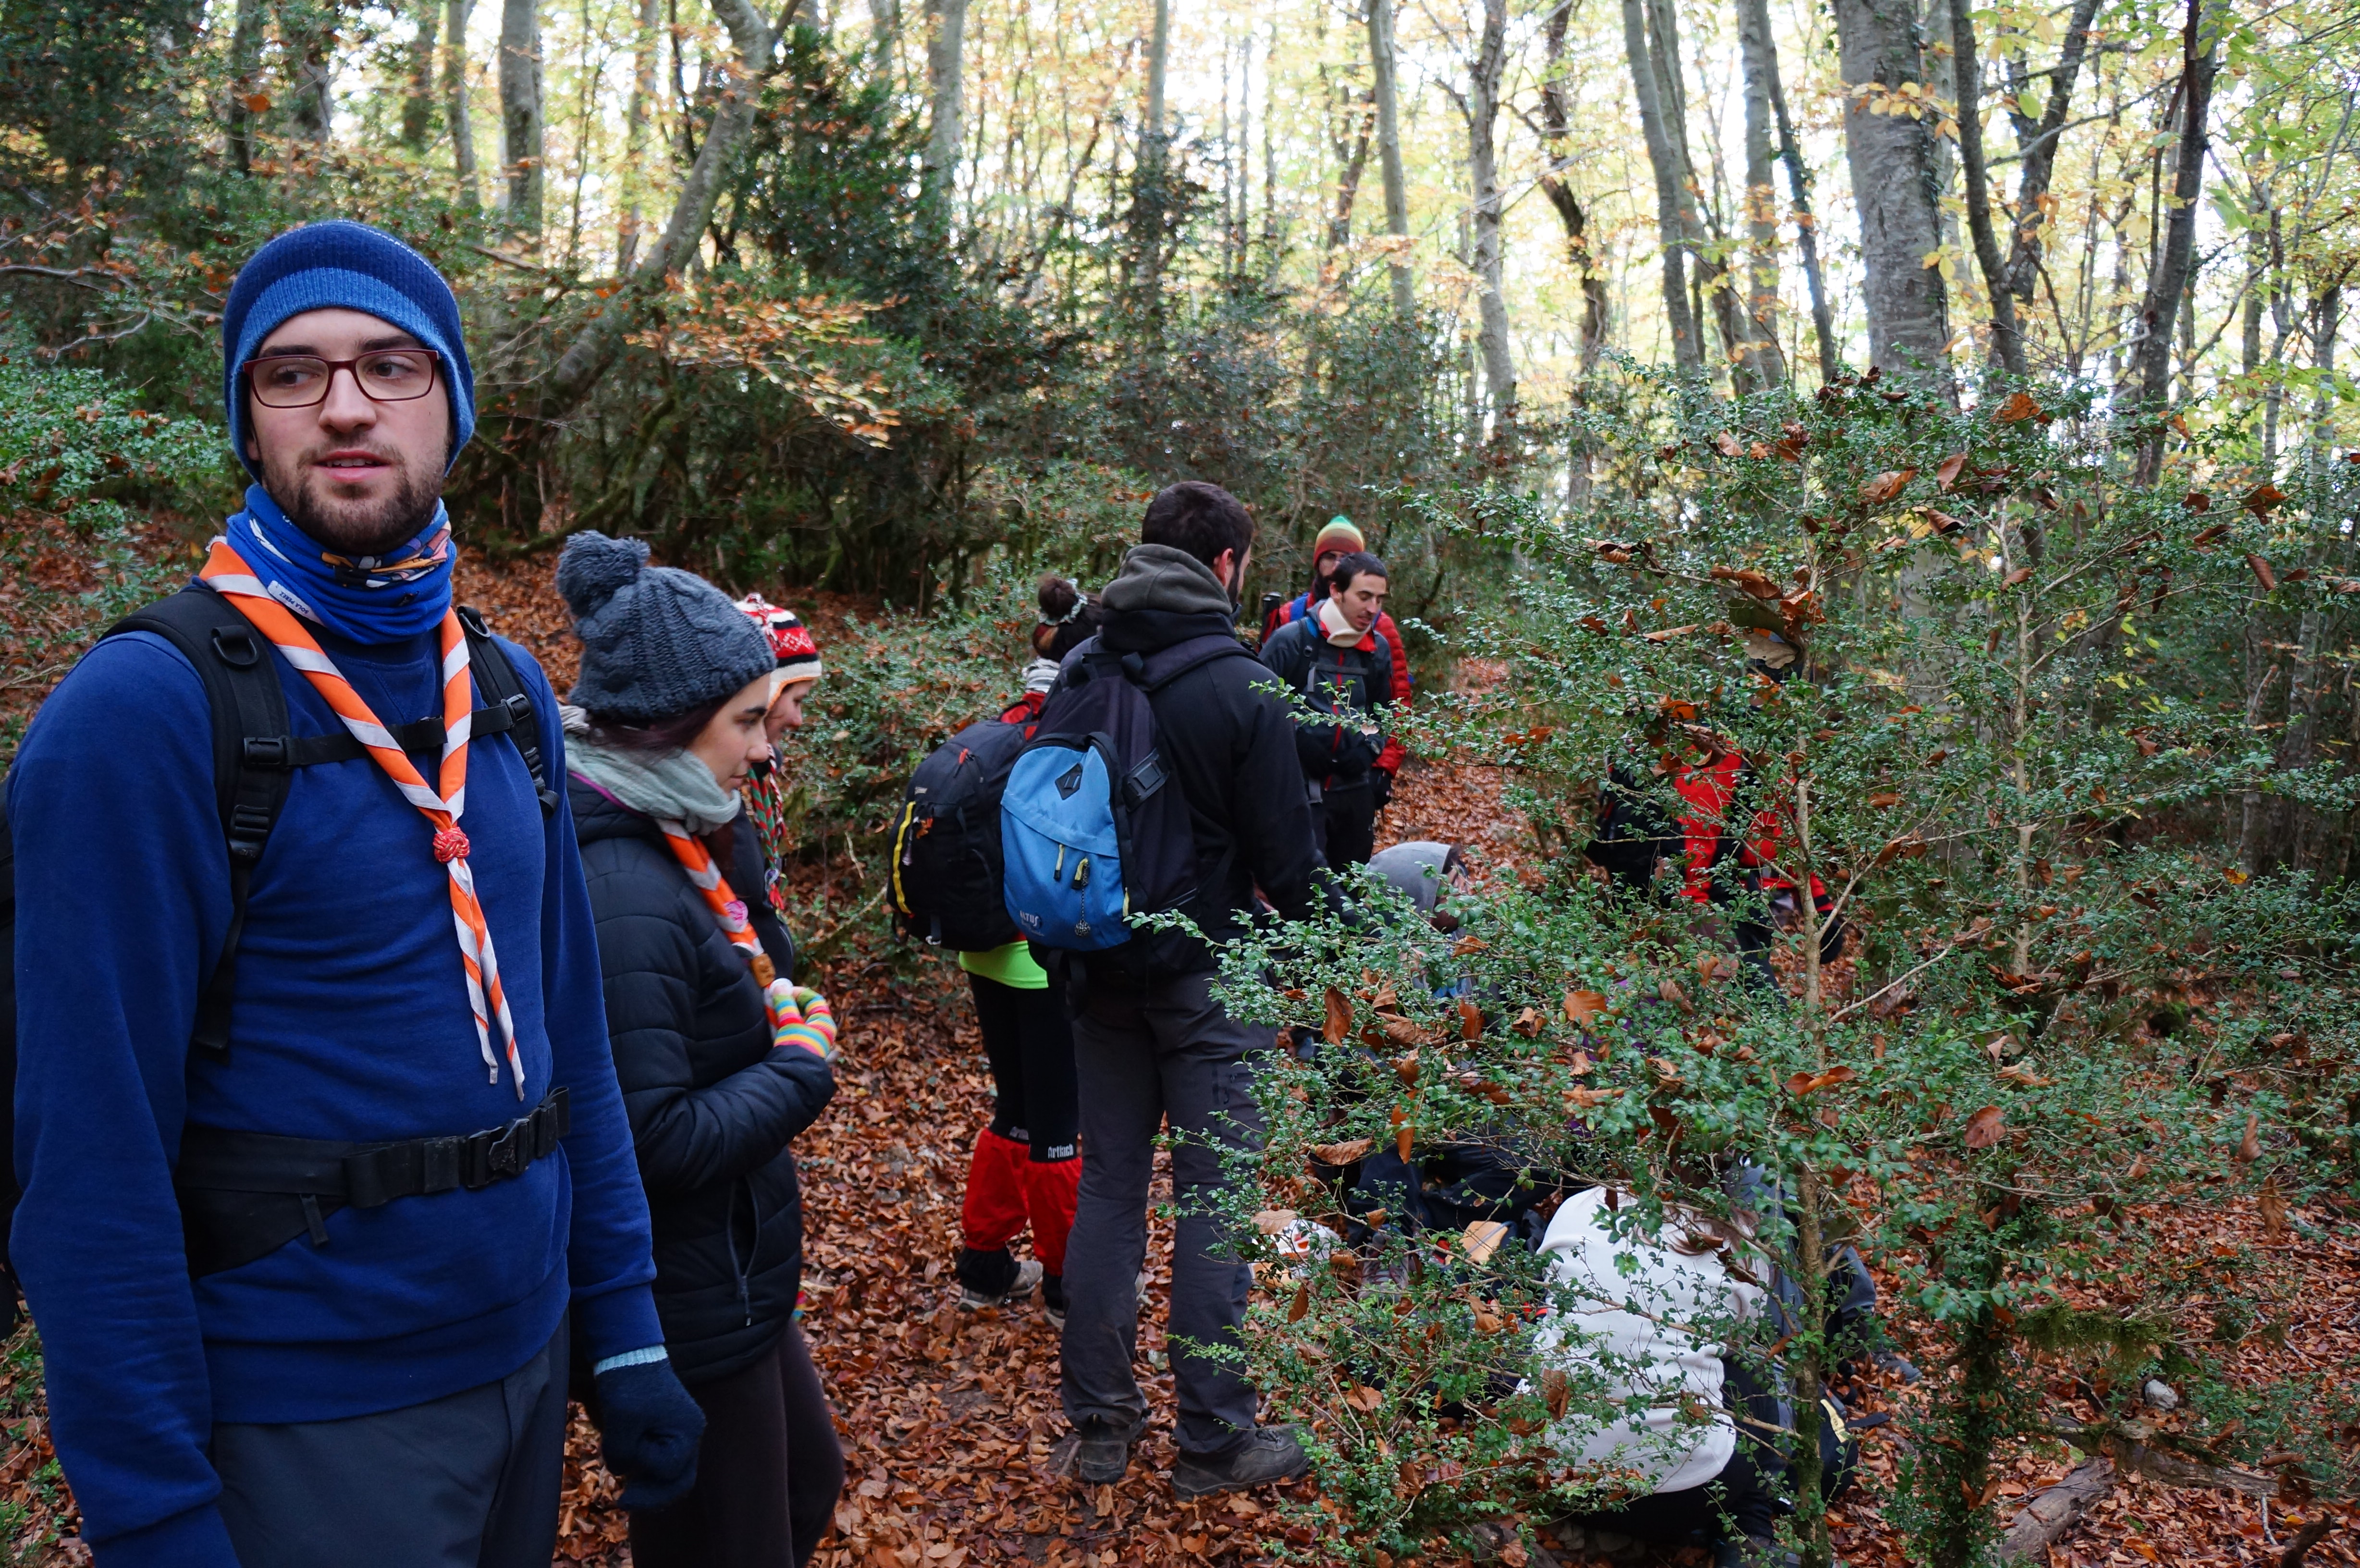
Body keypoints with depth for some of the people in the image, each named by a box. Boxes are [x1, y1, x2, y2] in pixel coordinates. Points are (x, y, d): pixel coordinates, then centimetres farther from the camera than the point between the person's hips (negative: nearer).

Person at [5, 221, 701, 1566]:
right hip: (308, 1429, -6)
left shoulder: (509, 690, 3)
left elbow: (569, 1028, 8)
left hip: (528, 1359, 7)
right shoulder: (146, 713, -17)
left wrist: (625, 1326, 6)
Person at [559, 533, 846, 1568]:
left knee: (807, 1480, 26)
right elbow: (658, 1143, -28)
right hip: (689, 1304, -10)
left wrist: (768, 1020, 1)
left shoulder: (645, 849, 4)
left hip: (726, 1277, 10)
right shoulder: (626, 896, -28)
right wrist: (801, 1065, -16)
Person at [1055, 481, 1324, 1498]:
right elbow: (1286, 852, -12)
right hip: (1206, 980, -5)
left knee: (1108, 1185, 13)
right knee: (1211, 1204, 3)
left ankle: (1100, 1422, 23)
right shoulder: (1241, 690, -15)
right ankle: (1214, 1440, 13)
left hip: (1102, 972, 6)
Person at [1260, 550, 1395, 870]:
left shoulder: (1378, 649, 7)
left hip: (1356, 791, 5)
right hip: (1299, 789, -5)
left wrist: (1368, 750, 3)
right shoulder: (1291, 640, -8)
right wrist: (1298, 740, -14)